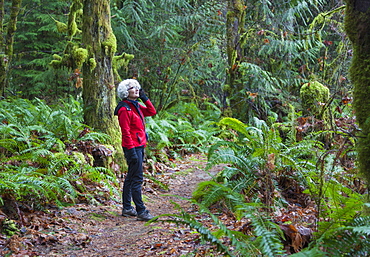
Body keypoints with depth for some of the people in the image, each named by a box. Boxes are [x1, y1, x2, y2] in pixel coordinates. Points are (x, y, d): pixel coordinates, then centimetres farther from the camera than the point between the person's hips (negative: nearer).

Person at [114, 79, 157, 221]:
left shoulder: (136, 106, 14)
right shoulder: (124, 109, -14)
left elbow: (152, 112, 20)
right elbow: (126, 131, -18)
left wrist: (145, 99, 9)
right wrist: (131, 149, -22)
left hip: (139, 146, 10)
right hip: (133, 147, -10)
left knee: (131, 177, 15)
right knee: (137, 179, -8)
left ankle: (127, 208, 23)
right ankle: (141, 211, -5)